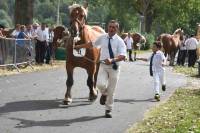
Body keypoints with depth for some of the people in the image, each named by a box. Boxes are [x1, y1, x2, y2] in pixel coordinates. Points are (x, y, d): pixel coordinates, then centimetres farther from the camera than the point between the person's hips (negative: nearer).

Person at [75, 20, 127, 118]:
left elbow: (122, 56, -19)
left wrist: (112, 60, -36)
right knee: (100, 84, -24)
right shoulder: (102, 38, 4)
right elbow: (92, 44, 21)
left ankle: (108, 110, 27)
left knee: (111, 91, 6)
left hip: (114, 67, -2)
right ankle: (104, 94, 13)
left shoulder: (119, 41, -8)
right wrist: (80, 46, 28)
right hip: (103, 66, 2)